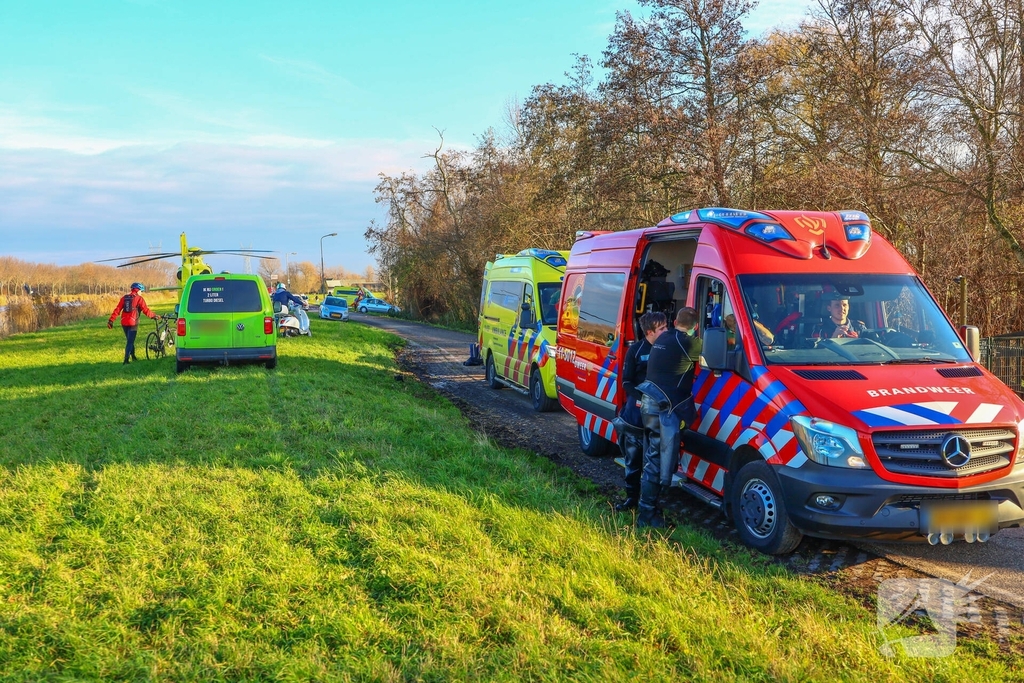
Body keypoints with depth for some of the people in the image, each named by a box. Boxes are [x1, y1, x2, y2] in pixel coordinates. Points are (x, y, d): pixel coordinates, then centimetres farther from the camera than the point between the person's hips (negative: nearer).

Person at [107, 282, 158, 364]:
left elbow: (117, 309, 5)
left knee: (130, 340, 21)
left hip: (124, 323, 5)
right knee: (130, 342, -2)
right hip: (133, 323, -5)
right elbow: (146, 310, -9)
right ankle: (126, 359, -9)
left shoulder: (124, 297, 11)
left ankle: (133, 356, 32)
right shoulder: (139, 298, -4)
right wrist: (154, 315, 5)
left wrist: (111, 320, 3)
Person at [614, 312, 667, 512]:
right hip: (636, 412, 0)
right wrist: (638, 399, -17)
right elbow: (626, 382, -1)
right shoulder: (636, 350, -1)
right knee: (633, 458, 7)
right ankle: (632, 497, 18)